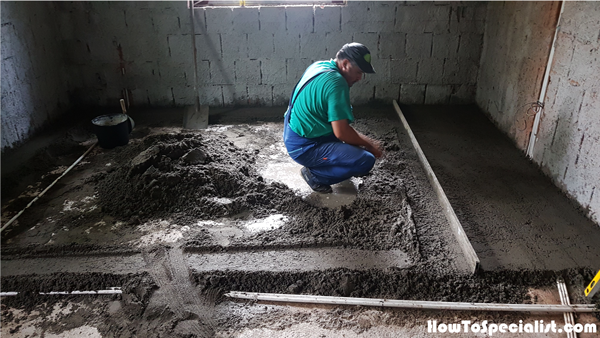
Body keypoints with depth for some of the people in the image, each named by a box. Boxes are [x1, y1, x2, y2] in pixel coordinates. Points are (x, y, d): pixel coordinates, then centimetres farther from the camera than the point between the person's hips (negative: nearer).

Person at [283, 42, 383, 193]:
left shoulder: (319, 65, 6)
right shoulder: (336, 83, -23)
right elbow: (341, 133, -24)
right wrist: (369, 145, -6)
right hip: (304, 148, -10)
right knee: (366, 161, -16)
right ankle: (314, 175, -2)